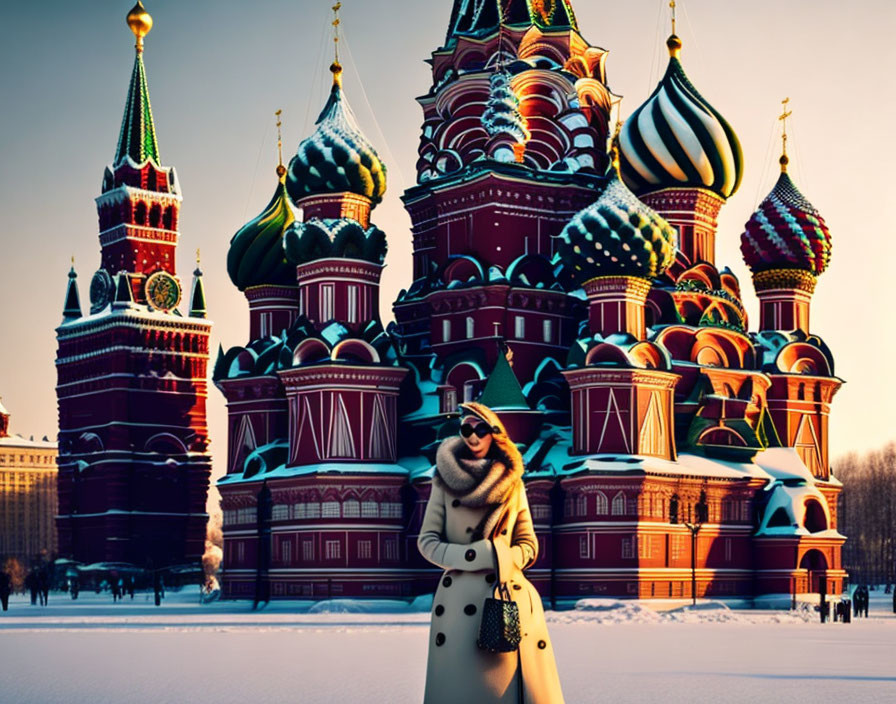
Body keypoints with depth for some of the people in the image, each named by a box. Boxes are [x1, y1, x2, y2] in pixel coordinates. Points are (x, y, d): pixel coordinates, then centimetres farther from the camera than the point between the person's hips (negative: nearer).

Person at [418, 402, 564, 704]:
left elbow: (528, 543, 13)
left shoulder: (513, 484, 11)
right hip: (460, 596, -1)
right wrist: (473, 557, -10)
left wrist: (503, 560, -8)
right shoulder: (446, 479, 6)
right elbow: (427, 540, 5)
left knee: (511, 679, -3)